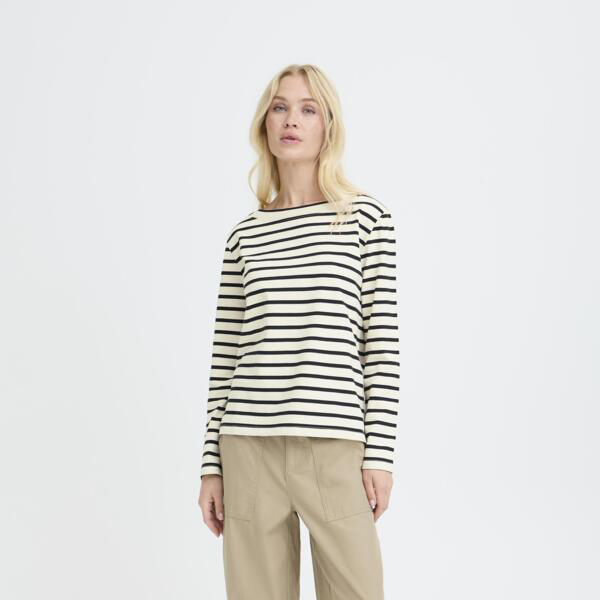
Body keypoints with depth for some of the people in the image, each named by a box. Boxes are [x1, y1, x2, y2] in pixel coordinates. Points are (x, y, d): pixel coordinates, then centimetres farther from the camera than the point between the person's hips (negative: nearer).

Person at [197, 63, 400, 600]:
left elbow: (382, 340, 1)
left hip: (335, 445, -2)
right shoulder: (244, 235, 9)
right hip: (250, 446, 2)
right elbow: (226, 353, 10)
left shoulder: (367, 217, 3)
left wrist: (380, 449, -3)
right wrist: (212, 463, 8)